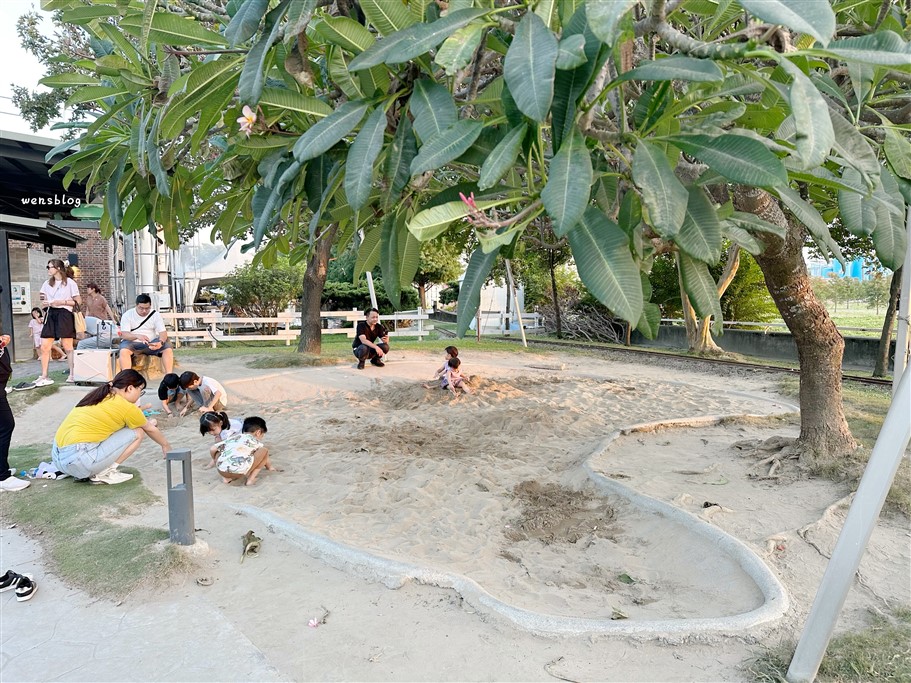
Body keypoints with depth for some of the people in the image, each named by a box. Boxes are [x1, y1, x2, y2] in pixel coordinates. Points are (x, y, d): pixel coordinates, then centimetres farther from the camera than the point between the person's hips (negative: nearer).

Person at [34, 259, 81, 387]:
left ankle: (72, 375, 5)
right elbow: (43, 298, 24)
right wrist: (45, 302, 2)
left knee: (68, 347, -3)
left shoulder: (69, 282, -2)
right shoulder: (47, 283, 15)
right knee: (44, 347, 1)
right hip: (51, 314, 6)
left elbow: (78, 301, -4)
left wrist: (62, 302, -14)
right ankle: (44, 376, 6)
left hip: (64, 314, -6)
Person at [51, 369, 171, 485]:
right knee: (138, 432, 0)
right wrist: (166, 445, 29)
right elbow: (150, 430, 13)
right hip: (80, 462, -9)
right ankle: (104, 473, -1)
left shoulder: (100, 396, 15)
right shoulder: (127, 407, -6)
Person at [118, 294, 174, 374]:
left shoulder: (155, 314, 0)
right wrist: (137, 336, -36)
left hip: (152, 343, 1)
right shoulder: (127, 315, -4)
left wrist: (161, 342, -33)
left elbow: (163, 332, -8)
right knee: (124, 351, -35)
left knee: (168, 349, -25)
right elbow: (124, 334, -14)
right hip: (132, 343, -1)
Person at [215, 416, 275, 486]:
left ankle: (226, 477, 18)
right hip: (239, 471, -5)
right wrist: (270, 467, 56)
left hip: (222, 471, 5)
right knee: (265, 450, 14)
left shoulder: (231, 438, 31)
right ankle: (251, 478, 7)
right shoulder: (255, 441, 21)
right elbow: (264, 456, 35)